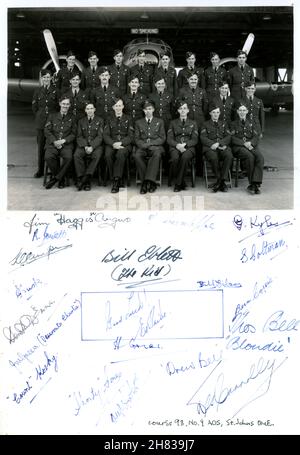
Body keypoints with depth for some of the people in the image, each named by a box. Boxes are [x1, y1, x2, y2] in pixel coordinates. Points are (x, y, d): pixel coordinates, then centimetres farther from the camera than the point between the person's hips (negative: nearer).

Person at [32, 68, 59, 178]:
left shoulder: (55, 91, 3)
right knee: (41, 145, 3)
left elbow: (59, 106, 6)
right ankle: (40, 170, 10)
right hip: (41, 122, 2)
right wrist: (40, 116, 8)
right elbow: (34, 107, 14)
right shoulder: (38, 91, 9)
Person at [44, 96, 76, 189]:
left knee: (68, 157, -33)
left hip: (66, 144, 0)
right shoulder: (52, 116, 15)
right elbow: (47, 131, 7)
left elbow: (73, 134, 8)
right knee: (48, 157, -31)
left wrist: (63, 141, -9)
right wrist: (54, 141, -10)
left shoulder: (72, 118, 14)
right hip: (52, 143, 1)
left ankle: (56, 178, -15)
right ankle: (61, 179, -10)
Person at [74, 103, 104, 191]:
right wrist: (85, 146, -12)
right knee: (77, 155, -30)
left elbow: (100, 136, 0)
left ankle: (87, 177, -32)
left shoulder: (100, 120, 10)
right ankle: (80, 178, -26)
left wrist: (92, 147, -17)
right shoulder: (81, 121, 16)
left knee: (97, 155, -35)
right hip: (83, 145, 2)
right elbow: (79, 137, 8)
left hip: (96, 144, -2)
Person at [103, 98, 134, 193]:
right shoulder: (110, 119, 18)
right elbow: (106, 135, 8)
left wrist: (120, 143, -14)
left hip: (125, 144, -2)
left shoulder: (128, 119, 14)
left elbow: (130, 136, 5)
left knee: (120, 154, -36)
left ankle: (116, 180, -31)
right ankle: (114, 180, -23)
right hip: (112, 144, 2)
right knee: (108, 155, -32)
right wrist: (113, 143, -13)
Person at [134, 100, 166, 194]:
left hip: (155, 147, -1)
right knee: (137, 156, -34)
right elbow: (136, 138, 12)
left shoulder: (159, 122, 19)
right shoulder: (138, 122, 22)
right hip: (142, 147, 1)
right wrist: (143, 144, -10)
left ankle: (148, 181, -41)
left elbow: (162, 138, 9)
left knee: (157, 155, -38)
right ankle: (145, 181, -31)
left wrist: (150, 143, -8)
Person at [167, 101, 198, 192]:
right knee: (175, 158, -36)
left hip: (188, 147, 0)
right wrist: (177, 145, -13)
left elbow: (195, 140, 7)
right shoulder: (173, 123, 18)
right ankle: (182, 183, -20)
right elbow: (169, 139, 8)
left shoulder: (193, 123, 17)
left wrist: (185, 145, -12)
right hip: (175, 147, 1)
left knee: (185, 157, -37)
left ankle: (178, 184, -28)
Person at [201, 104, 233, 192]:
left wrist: (219, 143, -8)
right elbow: (203, 138, 5)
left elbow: (228, 137, 12)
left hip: (223, 147, 2)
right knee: (214, 157, -37)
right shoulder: (206, 124, 20)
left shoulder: (224, 123, 26)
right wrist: (213, 144, -13)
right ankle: (221, 182, -26)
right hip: (210, 147, -2)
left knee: (229, 156, -34)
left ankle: (220, 181, -31)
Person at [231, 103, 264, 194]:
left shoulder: (252, 124, 24)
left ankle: (255, 184, -36)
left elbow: (256, 137, 11)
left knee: (260, 157, -31)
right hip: (238, 147, -2)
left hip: (252, 146, 2)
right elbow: (232, 138, 2)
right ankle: (251, 182, -26)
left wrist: (250, 142, -12)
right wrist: (244, 143, -13)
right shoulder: (233, 124, 17)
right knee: (250, 156, -35)